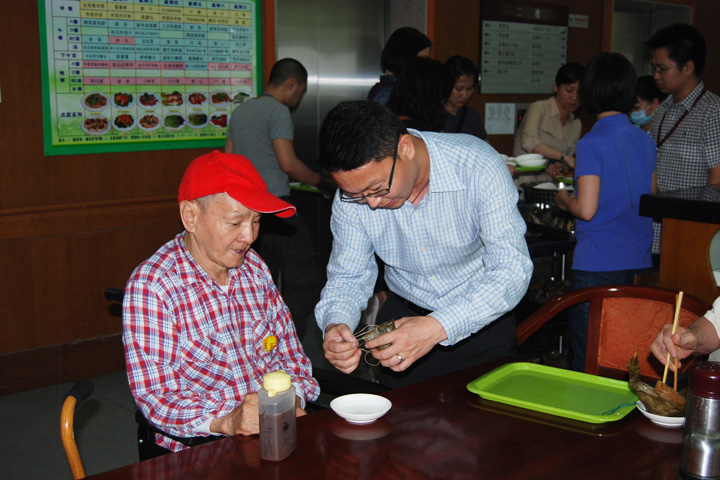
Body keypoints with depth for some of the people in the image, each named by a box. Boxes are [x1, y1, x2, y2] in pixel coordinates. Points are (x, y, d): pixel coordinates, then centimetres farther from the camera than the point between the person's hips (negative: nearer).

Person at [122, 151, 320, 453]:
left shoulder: (253, 267, 7)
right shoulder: (150, 286, -13)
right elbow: (155, 397, -16)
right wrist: (227, 422, -30)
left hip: (277, 434, 5)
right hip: (202, 451, -4)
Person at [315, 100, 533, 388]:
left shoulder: (479, 167, -24)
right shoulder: (354, 189, -13)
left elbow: (512, 270, -26)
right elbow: (348, 276, -3)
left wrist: (438, 327, -40)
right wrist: (335, 323, -26)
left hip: (481, 321, -1)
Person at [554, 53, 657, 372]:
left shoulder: (592, 144, -14)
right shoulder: (645, 141, 6)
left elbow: (586, 209, -19)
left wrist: (564, 199, 3)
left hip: (597, 265, -7)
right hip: (638, 262, 7)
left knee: (587, 358, 4)